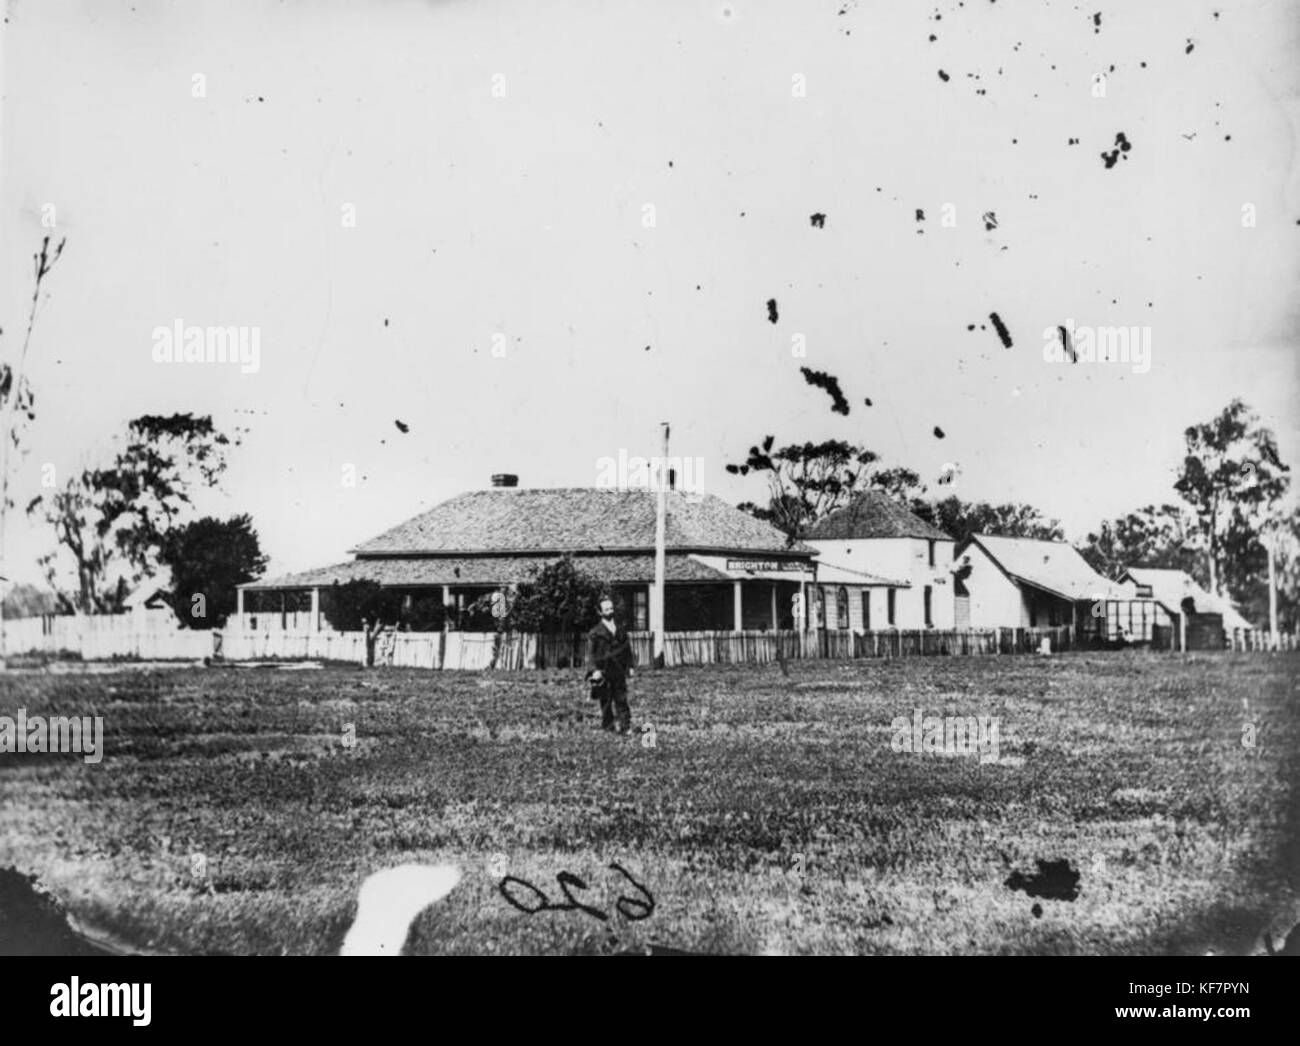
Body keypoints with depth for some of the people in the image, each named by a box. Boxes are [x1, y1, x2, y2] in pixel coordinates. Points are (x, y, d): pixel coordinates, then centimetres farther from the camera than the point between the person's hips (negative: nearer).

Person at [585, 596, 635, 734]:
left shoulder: (620, 629, 14)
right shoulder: (595, 632, 1)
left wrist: (630, 666, 10)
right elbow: (590, 653, -4)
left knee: (622, 700, -3)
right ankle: (607, 726, 11)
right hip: (603, 671, -3)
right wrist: (594, 669, -16)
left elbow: (627, 649, 18)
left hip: (619, 671, 3)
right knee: (606, 701, 1)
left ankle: (625, 727, -5)